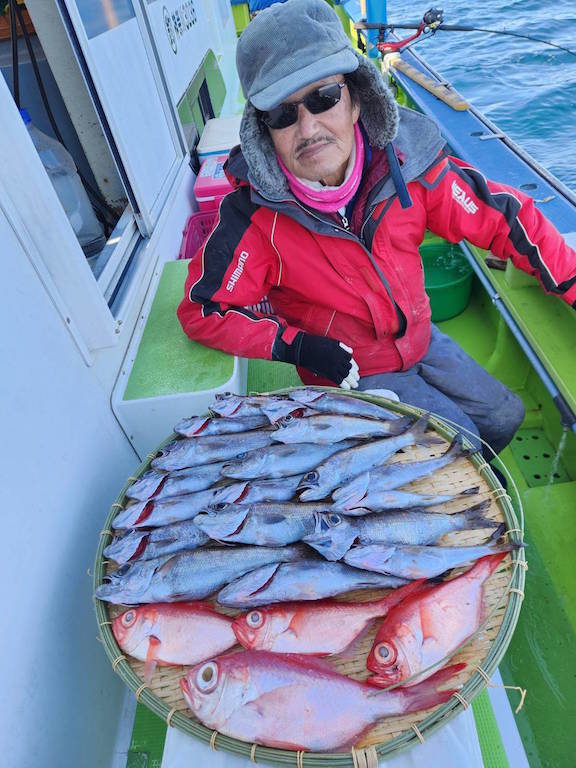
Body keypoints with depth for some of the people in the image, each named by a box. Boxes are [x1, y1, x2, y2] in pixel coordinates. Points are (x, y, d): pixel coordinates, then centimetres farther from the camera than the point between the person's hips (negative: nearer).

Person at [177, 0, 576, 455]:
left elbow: (503, 217, -8)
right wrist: (296, 345, -27)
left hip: (420, 339, 5)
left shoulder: (405, 159, -18)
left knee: (505, 417, 16)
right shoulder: (255, 216, -26)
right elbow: (204, 311, -19)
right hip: (351, 374, -4)